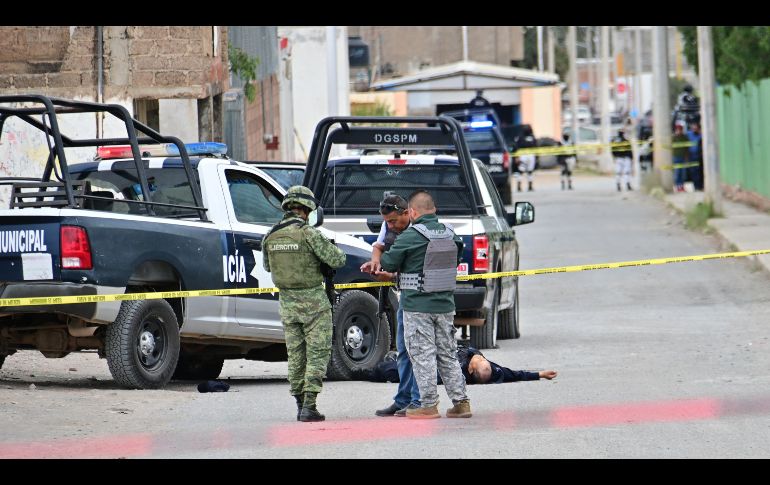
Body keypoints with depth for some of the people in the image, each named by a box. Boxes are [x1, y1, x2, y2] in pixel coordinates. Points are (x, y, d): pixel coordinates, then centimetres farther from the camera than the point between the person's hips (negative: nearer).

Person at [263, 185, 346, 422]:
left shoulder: (270, 237, 3)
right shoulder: (308, 233, -15)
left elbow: (268, 267, 18)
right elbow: (337, 260, -15)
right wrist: (332, 248, 6)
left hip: (287, 303, 5)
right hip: (313, 301, -5)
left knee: (295, 354, 14)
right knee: (318, 353, 0)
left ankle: (300, 404, 15)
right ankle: (309, 406, -8)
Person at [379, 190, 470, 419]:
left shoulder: (411, 236, -14)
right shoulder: (449, 234, 6)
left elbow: (389, 263, -8)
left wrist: (378, 256, 14)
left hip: (418, 306, -6)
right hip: (445, 305, 6)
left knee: (423, 355, -1)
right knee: (447, 354, 13)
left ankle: (429, 405, -1)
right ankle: (460, 402, 11)